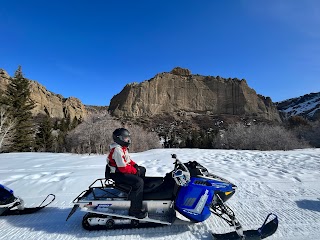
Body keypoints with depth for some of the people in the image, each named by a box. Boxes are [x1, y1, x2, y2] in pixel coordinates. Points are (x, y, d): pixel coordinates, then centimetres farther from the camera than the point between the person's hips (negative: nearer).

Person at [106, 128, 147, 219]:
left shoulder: (123, 148, 8)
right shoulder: (117, 150, -25)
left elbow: (128, 159, 19)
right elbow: (123, 168, -28)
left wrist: (135, 165, 3)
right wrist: (135, 171, -17)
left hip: (123, 170, 11)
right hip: (118, 174, -11)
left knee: (142, 170, 19)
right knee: (139, 182, -27)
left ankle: (140, 192, 27)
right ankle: (135, 210, -19)